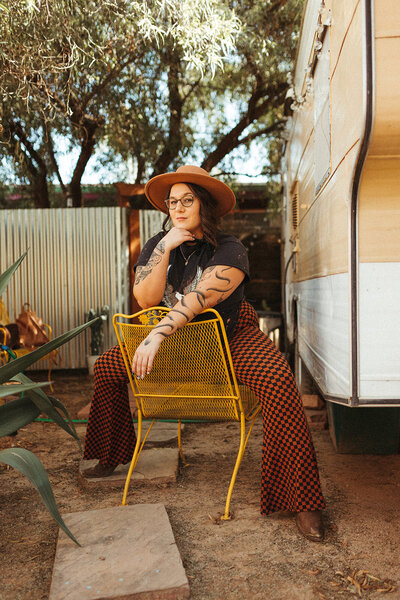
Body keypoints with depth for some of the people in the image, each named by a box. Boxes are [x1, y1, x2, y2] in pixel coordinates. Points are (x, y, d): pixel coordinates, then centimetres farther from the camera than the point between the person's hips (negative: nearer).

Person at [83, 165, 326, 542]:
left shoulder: (229, 250, -17)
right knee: (107, 367, -3)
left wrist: (158, 333, -42)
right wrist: (164, 249, -24)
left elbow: (199, 298, -32)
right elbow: (145, 299, -16)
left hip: (232, 336, -4)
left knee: (277, 382, -31)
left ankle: (301, 500, -20)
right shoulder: (156, 246, -1)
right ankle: (113, 455, 20)